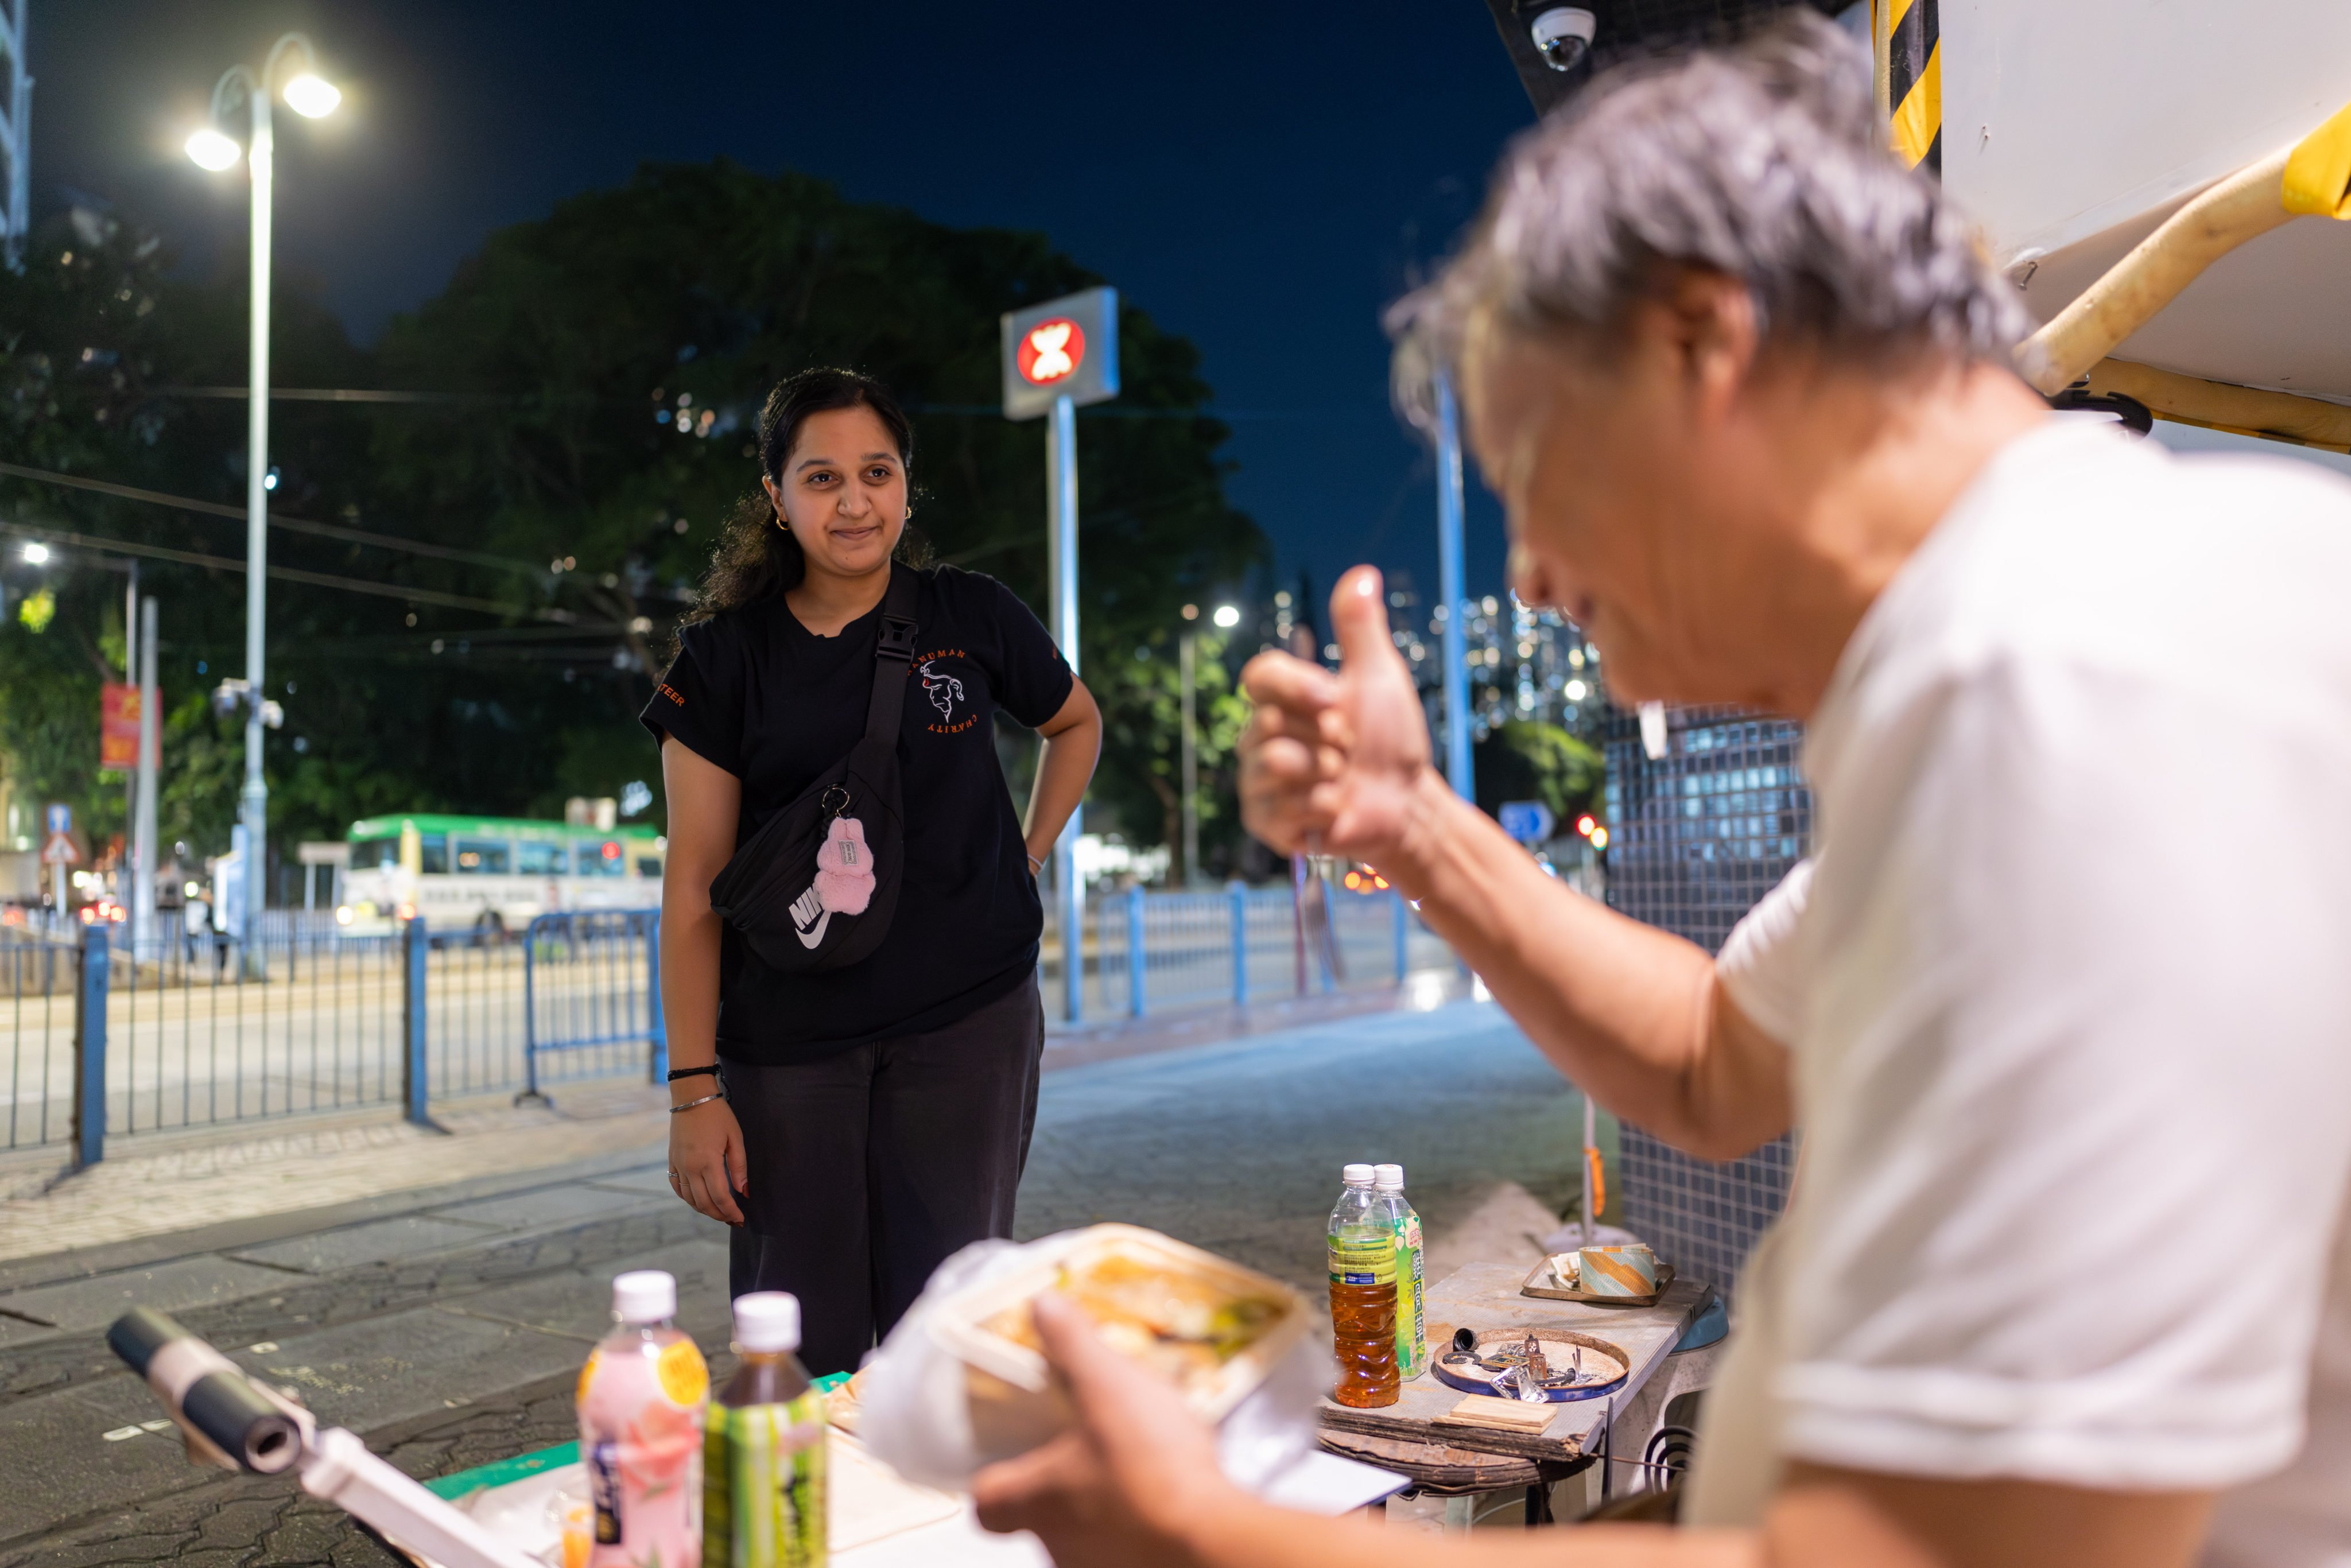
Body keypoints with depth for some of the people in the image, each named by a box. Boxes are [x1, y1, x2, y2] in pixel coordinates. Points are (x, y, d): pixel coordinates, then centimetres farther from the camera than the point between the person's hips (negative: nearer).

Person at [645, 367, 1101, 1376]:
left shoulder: (972, 618, 1)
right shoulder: (726, 655, -2)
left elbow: (1077, 726, 22)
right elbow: (695, 884, -2)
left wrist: (1027, 859, 9)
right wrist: (693, 1090, -6)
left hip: (969, 1024, 0)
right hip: (784, 1042, 0)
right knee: (800, 1349, 7)